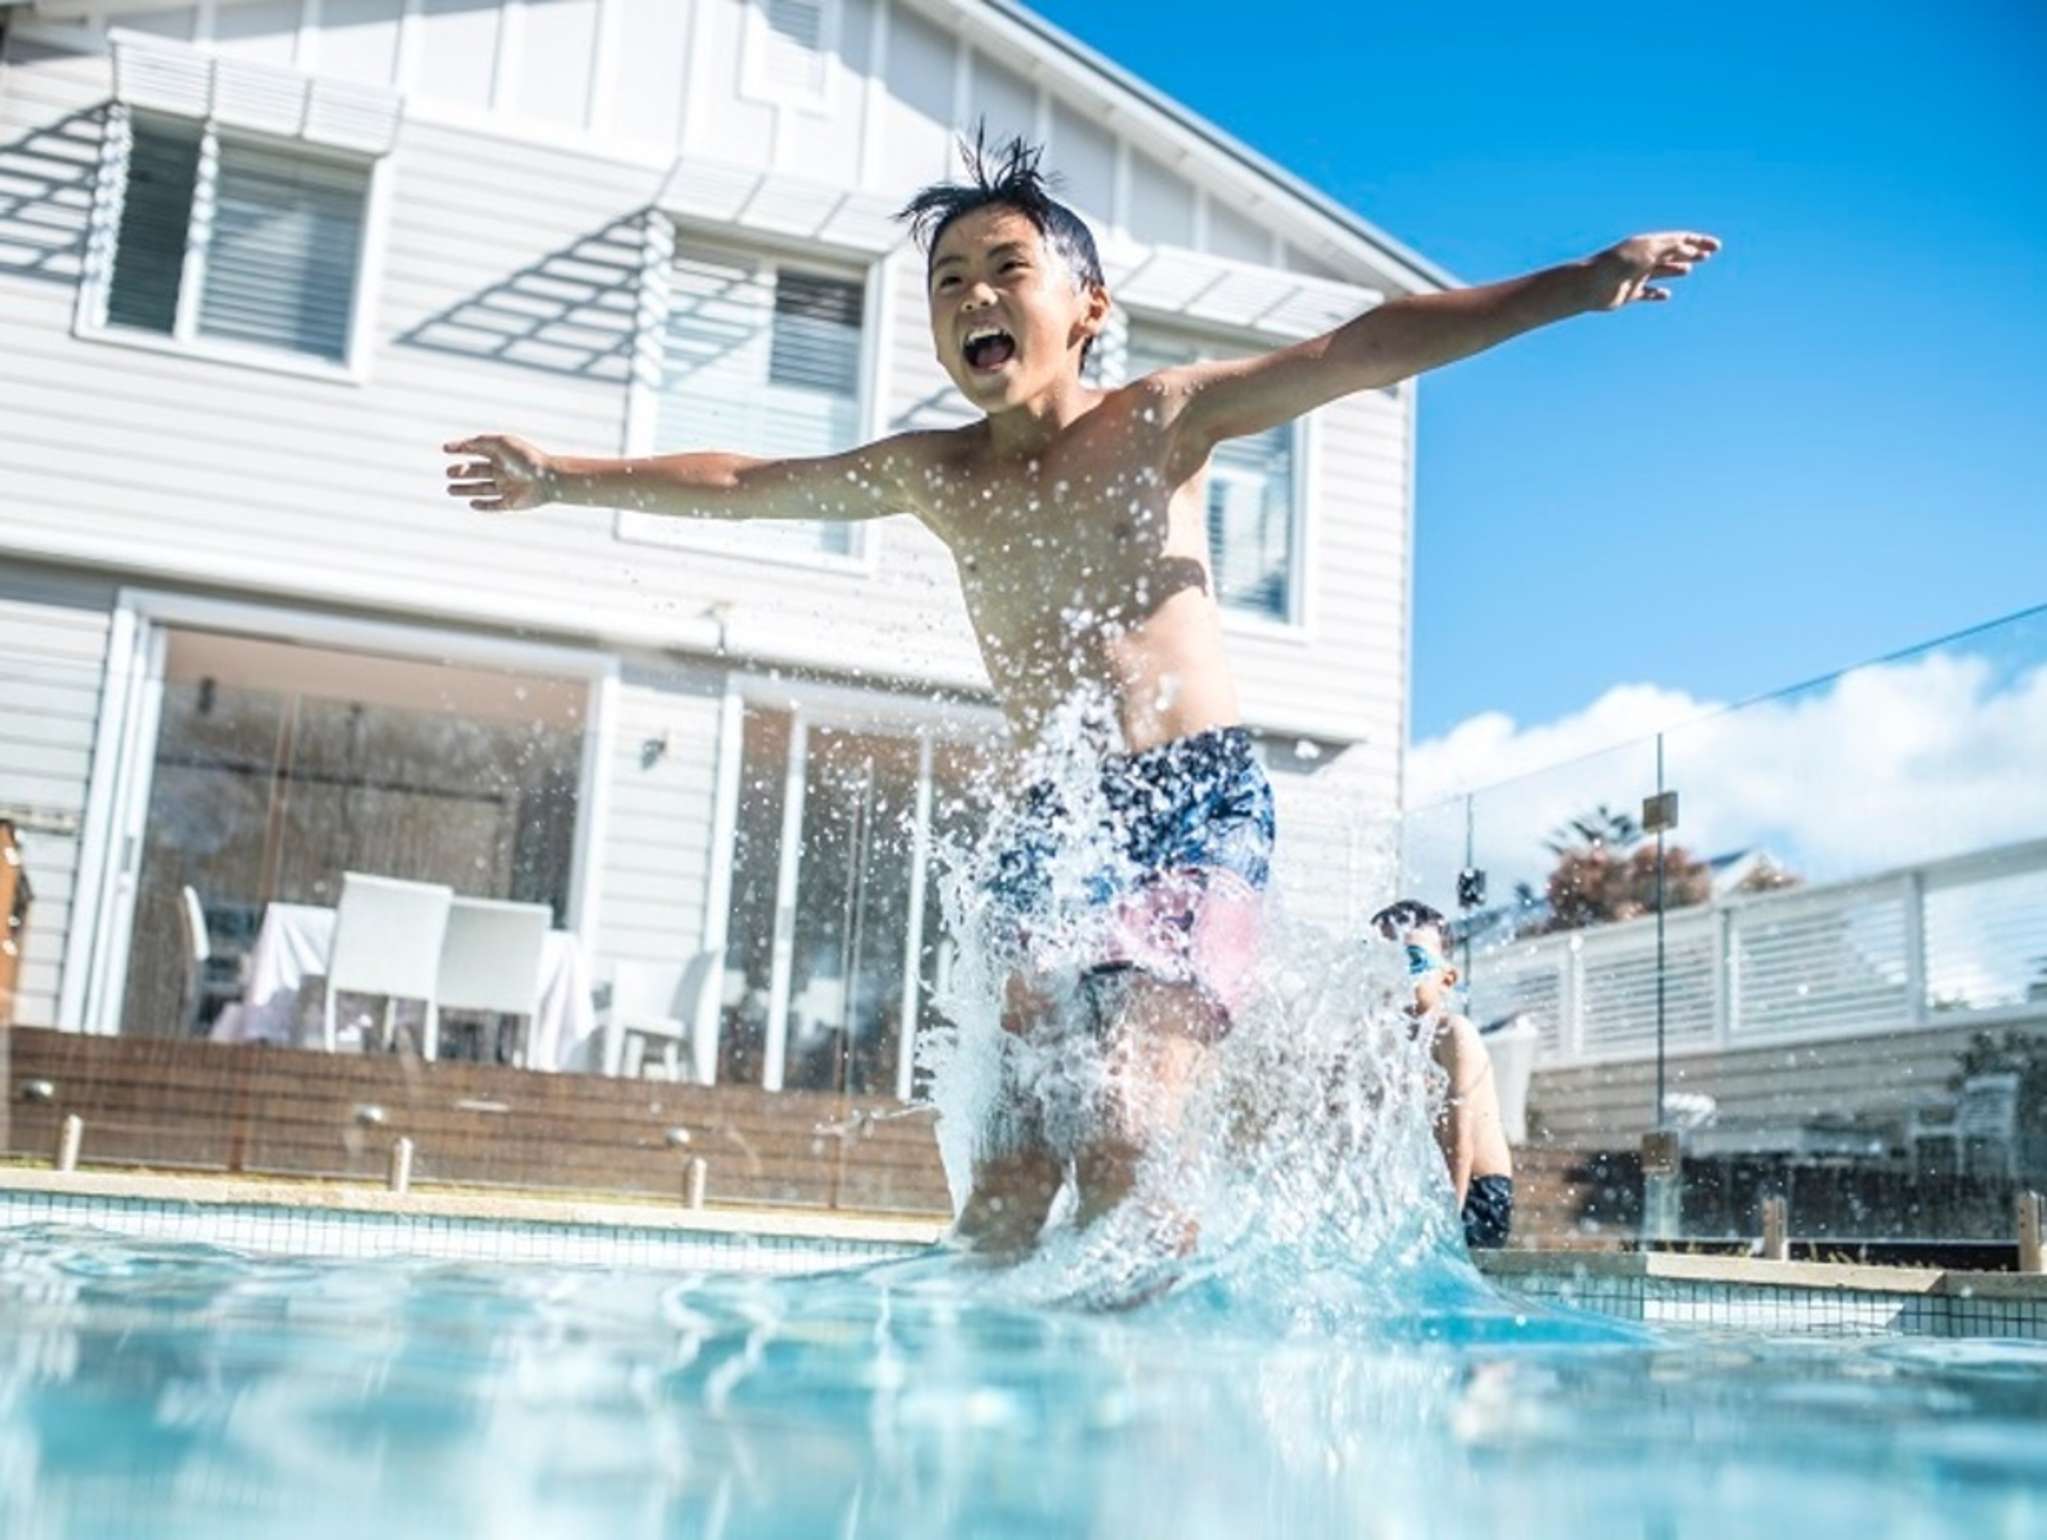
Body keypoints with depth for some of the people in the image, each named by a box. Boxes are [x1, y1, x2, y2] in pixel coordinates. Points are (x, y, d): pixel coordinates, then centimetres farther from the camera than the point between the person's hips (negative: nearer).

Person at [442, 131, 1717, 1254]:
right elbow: (741, 485, 24)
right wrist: (563, 479, 30)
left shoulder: (1159, 421, 2)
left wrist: (1572, 286, -13)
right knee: (1007, 1176, -5)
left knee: (1123, 1141, -18)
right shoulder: (935, 475, 13)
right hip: (1049, 829, 4)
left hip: (1199, 806, -4)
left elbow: (1361, 350, -6)